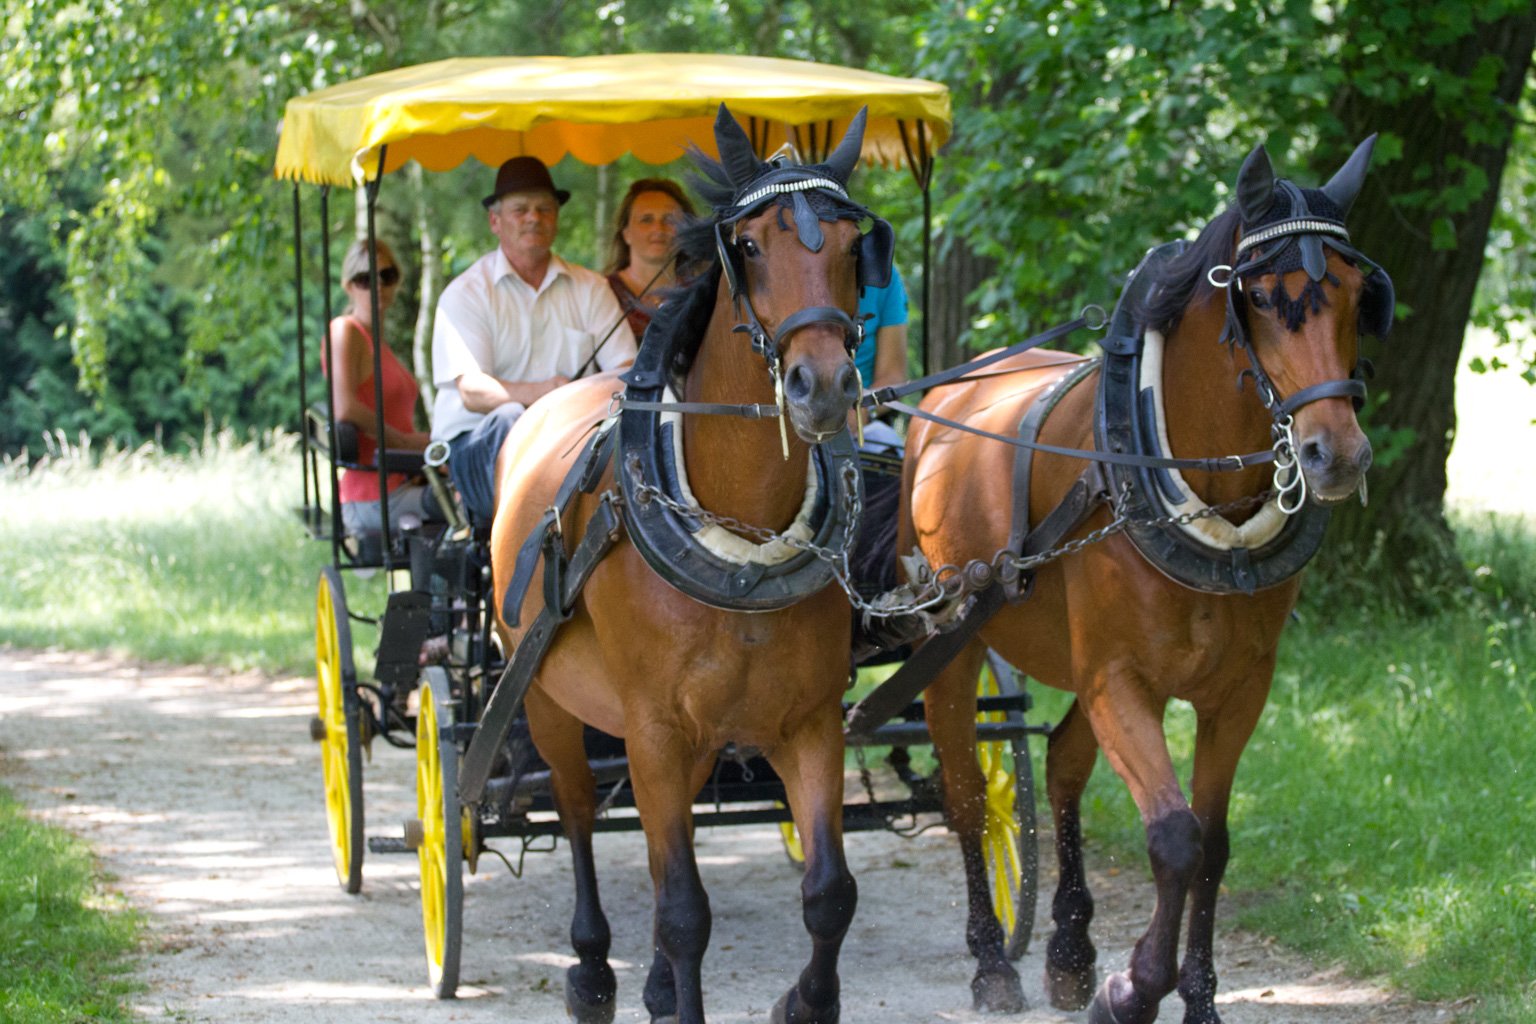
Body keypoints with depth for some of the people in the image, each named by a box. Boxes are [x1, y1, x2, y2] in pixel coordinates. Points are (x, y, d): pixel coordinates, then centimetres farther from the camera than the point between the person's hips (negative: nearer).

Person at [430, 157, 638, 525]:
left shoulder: (590, 288, 15)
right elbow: (471, 391, -10)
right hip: (476, 443, -3)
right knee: (509, 418, -36)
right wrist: (537, 393, -30)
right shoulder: (465, 293, 4)